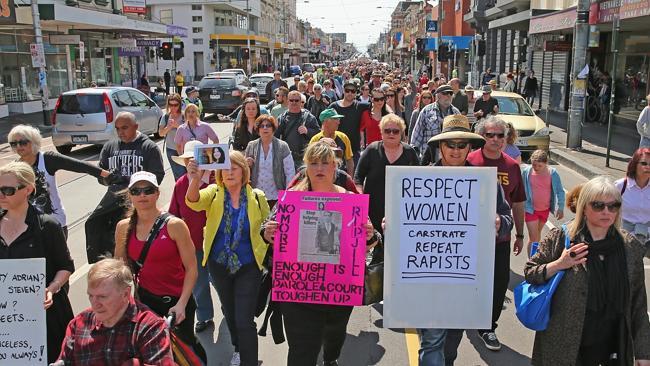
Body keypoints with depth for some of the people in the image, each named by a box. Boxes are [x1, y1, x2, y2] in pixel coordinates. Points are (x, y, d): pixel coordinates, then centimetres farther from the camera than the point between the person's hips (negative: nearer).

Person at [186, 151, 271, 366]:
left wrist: (264, 255, -5)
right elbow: (194, 203, -29)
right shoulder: (214, 193, -7)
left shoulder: (257, 197, -7)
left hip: (248, 266, -3)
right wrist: (195, 180, -49)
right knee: (229, 312, 23)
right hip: (219, 265, 3)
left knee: (245, 321, -7)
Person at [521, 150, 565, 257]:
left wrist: (561, 208, -2)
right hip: (531, 209, -3)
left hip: (545, 209, 3)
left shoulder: (552, 173, -10)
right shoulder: (526, 171, -13)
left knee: (538, 233, 22)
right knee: (533, 238, -8)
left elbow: (560, 191, 0)